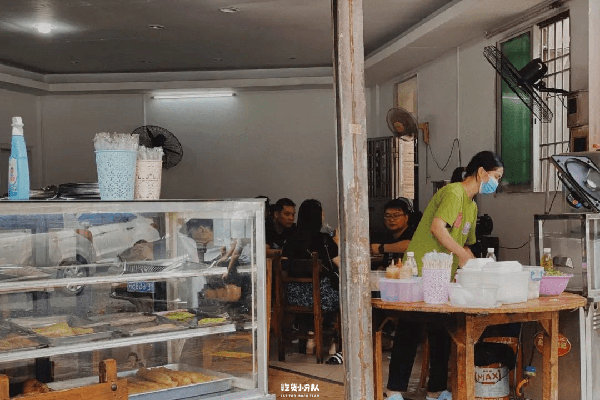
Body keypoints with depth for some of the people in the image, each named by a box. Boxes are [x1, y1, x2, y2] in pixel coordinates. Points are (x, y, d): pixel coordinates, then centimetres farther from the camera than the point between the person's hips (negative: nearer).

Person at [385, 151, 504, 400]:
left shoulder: (472, 206, 19)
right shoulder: (454, 192, -12)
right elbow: (437, 227, -25)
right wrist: (463, 255, -22)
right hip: (421, 272, -9)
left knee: (442, 333, 11)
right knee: (409, 331, -2)